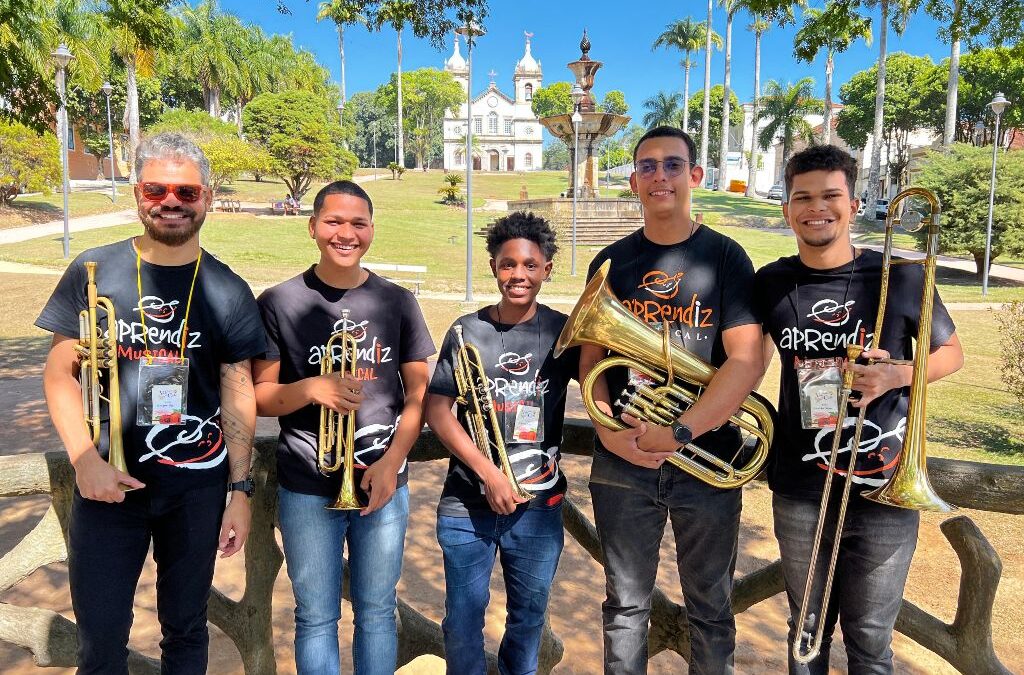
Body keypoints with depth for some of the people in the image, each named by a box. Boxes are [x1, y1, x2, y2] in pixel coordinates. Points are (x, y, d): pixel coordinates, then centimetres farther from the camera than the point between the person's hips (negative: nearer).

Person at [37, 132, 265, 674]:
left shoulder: (227, 291, -1)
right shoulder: (94, 271, -2)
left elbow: (238, 393, 0)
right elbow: (59, 372, 0)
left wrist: (241, 489, -4)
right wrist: (85, 460, -13)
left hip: (197, 486, 0)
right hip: (107, 483, 0)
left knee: (185, 630, 15)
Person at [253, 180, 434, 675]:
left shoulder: (397, 303, 2)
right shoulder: (278, 303, -4)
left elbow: (418, 396, 4)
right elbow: (259, 396, -1)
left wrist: (391, 462, -8)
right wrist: (310, 388, -20)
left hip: (384, 483, 2)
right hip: (308, 489, -1)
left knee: (377, 614, 14)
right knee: (315, 619, 11)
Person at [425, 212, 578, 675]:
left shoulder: (564, 331, -2)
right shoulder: (467, 331, -3)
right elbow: (437, 409, -5)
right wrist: (488, 472, -13)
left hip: (539, 506, 1)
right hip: (467, 504, -1)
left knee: (529, 616, 17)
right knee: (463, 620, 10)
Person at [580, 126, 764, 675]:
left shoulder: (725, 257, -3)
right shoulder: (612, 262, 5)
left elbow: (747, 360, -12)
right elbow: (591, 357, 4)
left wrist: (678, 434, -19)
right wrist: (608, 430, -12)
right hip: (622, 462, 2)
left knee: (710, 607, 14)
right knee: (625, 605, 15)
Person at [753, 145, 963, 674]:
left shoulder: (900, 277, -7)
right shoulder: (771, 284, -1)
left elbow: (951, 353, 5)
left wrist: (895, 375, -14)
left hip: (883, 491, -2)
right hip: (800, 493, 2)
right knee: (807, 631, 20)